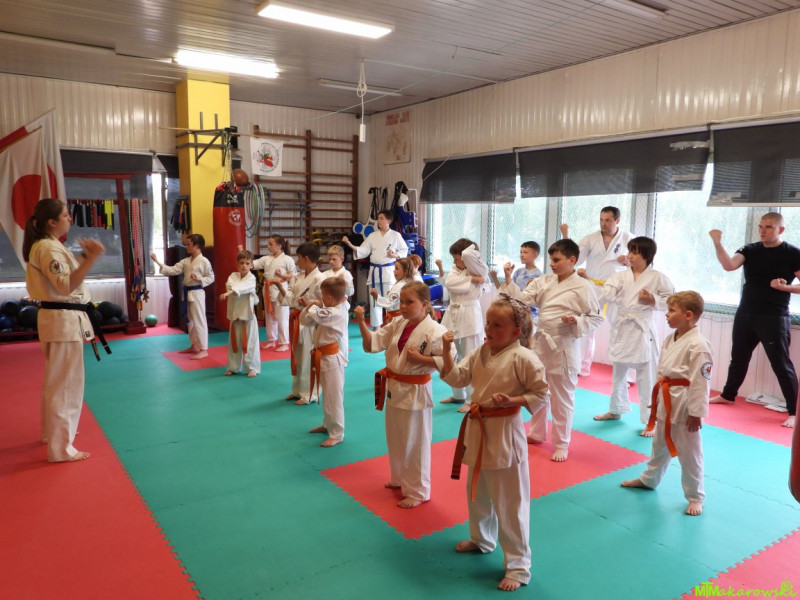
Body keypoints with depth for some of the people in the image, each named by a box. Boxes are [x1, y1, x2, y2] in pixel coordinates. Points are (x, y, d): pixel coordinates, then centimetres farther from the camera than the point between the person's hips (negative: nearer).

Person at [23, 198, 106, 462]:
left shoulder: (48, 246, 15)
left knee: (56, 380, 23)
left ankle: (53, 431, 39)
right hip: (63, 320, -11)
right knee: (65, 383, -5)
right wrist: (92, 257, -31)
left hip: (60, 318, 11)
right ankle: (61, 448, 3)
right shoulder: (49, 248, -17)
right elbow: (66, 286, -26)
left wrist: (84, 256, 12)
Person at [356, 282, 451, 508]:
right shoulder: (397, 324, 2)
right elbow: (372, 343, 0)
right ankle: (399, 479, 45)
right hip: (393, 388, 7)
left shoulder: (434, 331, -19)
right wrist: (361, 323, -14)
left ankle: (417, 491, 25)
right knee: (395, 440, 22)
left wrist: (420, 358, -23)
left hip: (415, 392, -7)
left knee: (415, 444, 6)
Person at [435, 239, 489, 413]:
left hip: (469, 316, -7)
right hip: (453, 314, 7)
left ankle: (472, 400, 11)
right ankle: (458, 395, 32)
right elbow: (448, 283, -9)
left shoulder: (479, 269, -8)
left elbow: (468, 254, -25)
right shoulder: (456, 269, 10)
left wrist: (474, 247, -5)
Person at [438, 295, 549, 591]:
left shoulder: (523, 358, -17)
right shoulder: (480, 352, 3)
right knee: (477, 493, 25)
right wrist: (446, 351, -12)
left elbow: (541, 394, -12)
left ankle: (518, 565, 20)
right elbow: (457, 378, 0)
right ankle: (482, 539, 50)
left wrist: (511, 401, -24)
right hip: (478, 428, 8)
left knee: (510, 503, 3)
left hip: (504, 434, -8)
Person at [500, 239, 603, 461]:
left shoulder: (583, 287, -11)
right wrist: (508, 279, -11)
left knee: (562, 398, 5)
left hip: (564, 346, -6)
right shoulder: (544, 281, 4)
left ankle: (561, 444, 22)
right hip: (540, 342, 6)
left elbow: (596, 317, -7)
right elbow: (523, 298, 0)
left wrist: (577, 322, -23)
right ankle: (537, 433, 39)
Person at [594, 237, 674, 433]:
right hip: (621, 328, 4)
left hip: (643, 330, -4)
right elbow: (605, 294, -10)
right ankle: (615, 410, 37)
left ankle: (650, 421, 13)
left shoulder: (657, 278, -5)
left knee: (646, 377, 0)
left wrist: (653, 301, -16)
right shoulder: (621, 276, 2)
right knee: (618, 373, 18)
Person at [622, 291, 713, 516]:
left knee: (689, 451, 5)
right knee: (660, 443, 25)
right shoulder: (670, 339, 5)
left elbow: (701, 381, -20)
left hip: (684, 404, -9)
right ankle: (649, 479, 44)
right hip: (665, 400, 9)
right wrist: (656, 398, 17)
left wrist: (696, 413, -18)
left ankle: (695, 497, 22)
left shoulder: (698, 345, -21)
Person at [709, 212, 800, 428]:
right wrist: (717, 243, -29)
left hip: (774, 318, -4)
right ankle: (728, 395, 35)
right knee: (738, 358, 18)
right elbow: (729, 265, -16)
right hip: (745, 314, 4)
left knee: (781, 365, -1)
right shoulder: (750, 250, 3)